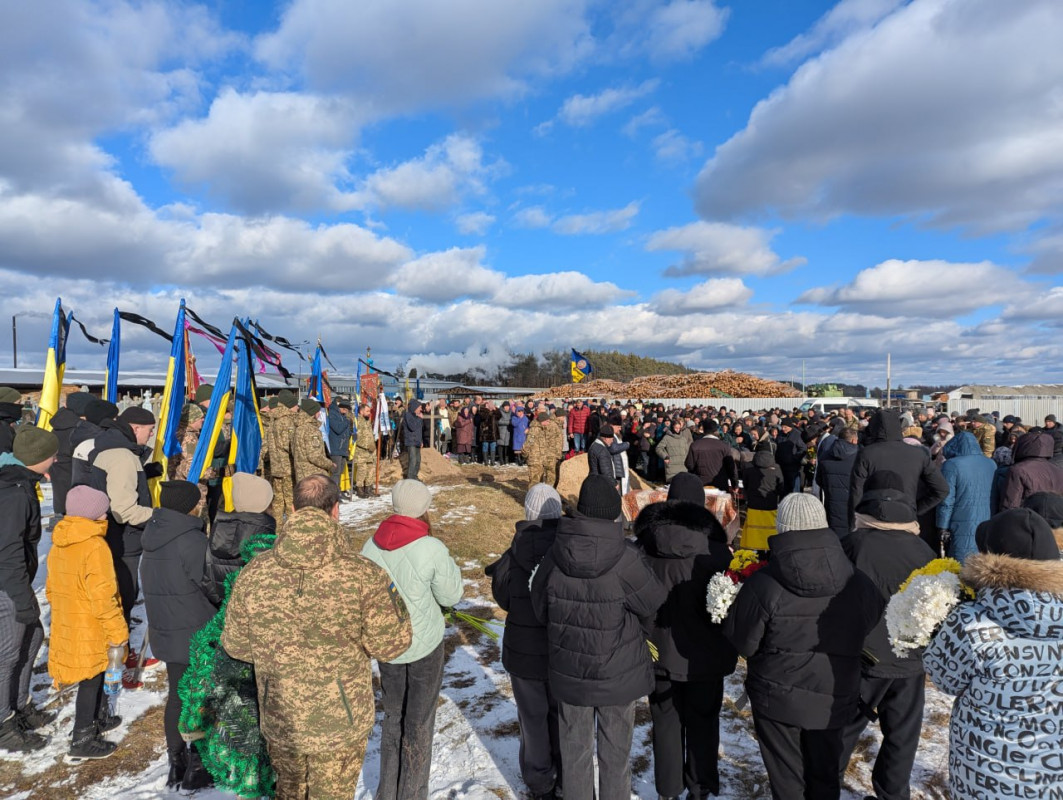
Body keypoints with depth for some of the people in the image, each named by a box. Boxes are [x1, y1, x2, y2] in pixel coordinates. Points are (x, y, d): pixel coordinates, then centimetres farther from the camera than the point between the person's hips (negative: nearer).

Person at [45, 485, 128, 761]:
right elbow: (102, 596, -24)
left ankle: (100, 719, 39)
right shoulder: (95, 546, -24)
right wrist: (118, 631, -16)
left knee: (94, 675, 23)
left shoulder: (58, 544, 4)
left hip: (66, 624, 9)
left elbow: (52, 588, 15)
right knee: (90, 680, 5)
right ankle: (82, 741, 14)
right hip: (90, 630, -9)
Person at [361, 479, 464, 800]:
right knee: (419, 723, 14)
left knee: (393, 717, 23)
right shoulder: (431, 549, -23)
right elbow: (451, 595, -11)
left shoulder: (372, 545, -10)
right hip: (425, 644, -4)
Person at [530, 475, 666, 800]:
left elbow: (539, 608, -2)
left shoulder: (555, 556, -16)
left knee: (575, 749, 20)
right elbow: (654, 602, -10)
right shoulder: (624, 559, -26)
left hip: (568, 672, 2)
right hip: (618, 675, -2)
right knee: (615, 751, 19)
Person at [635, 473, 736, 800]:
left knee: (666, 722, 18)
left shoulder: (643, 545, -11)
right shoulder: (714, 548, -19)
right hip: (704, 654, -2)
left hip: (658, 650, 2)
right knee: (702, 723, 18)